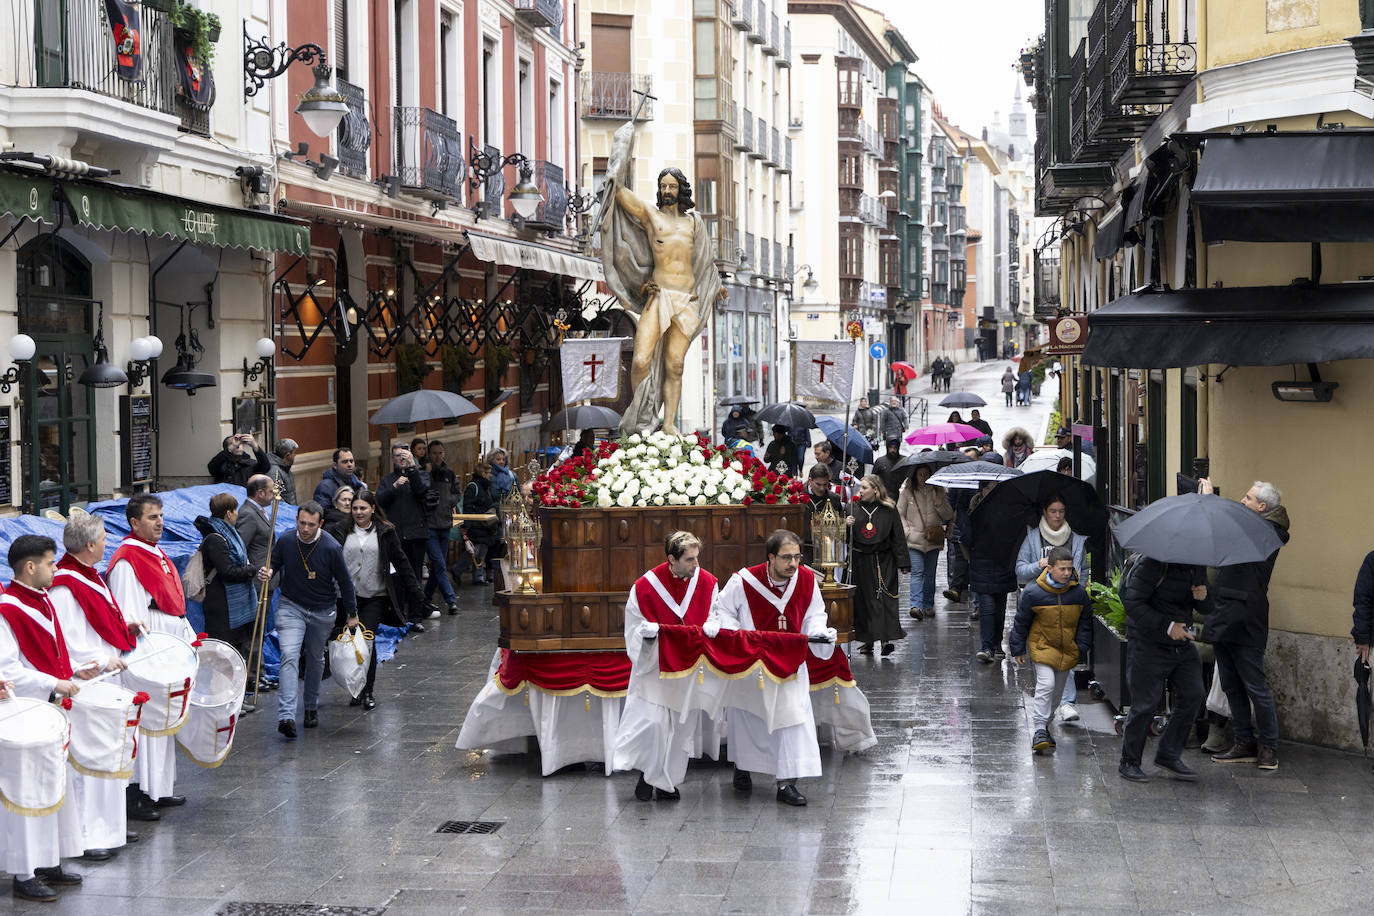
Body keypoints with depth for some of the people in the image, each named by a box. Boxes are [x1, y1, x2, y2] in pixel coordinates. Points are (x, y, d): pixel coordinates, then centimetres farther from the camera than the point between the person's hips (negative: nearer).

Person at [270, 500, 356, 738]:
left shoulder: (331, 547, -18)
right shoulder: (285, 541, -12)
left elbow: (345, 582, -6)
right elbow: (273, 564, 6)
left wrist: (352, 614, 2)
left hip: (322, 612, 0)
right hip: (291, 607, 0)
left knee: (315, 658, 16)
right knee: (289, 656, -17)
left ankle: (312, 707, 37)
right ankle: (286, 716, -26)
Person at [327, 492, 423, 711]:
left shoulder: (385, 532, 3)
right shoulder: (340, 532, 5)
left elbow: (400, 561, 7)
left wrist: (413, 589, 5)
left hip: (375, 597, -2)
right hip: (347, 596, 2)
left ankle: (367, 692, 1)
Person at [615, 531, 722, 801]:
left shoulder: (707, 583, -1)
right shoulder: (645, 586, -10)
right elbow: (636, 627, 0)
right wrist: (649, 632, -20)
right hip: (656, 665, -3)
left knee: (684, 723, 5)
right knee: (652, 720, -12)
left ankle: (667, 782, 18)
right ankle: (647, 774, 11)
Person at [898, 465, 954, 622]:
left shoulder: (938, 492, 8)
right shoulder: (907, 492, 4)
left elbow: (949, 515, 6)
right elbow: (899, 514, 6)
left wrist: (939, 503, -11)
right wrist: (907, 531, -6)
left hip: (933, 540, 2)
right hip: (914, 540, -2)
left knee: (930, 574, 8)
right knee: (917, 572, -14)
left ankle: (928, 605, 19)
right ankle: (916, 606, -22)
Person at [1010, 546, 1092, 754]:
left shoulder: (1079, 593, -8)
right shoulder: (1033, 593, -16)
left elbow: (1085, 624, 5)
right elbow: (1021, 622, -4)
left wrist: (1082, 649, 2)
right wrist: (1018, 649, 1)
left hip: (1068, 650, 4)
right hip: (1042, 646, -4)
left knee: (1058, 690, 13)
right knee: (1046, 685, -19)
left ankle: (1045, 723, 32)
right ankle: (1039, 730, -16)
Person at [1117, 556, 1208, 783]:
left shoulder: (1196, 566, 10)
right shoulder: (1153, 564, -14)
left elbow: (1205, 609, 19)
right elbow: (1133, 603, -20)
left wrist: (1203, 597, -7)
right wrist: (1167, 626, -26)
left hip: (1183, 645, 7)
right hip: (1149, 645, -7)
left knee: (1192, 696, -2)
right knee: (1146, 703, -6)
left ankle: (1168, 756, 12)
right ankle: (1129, 762, 8)